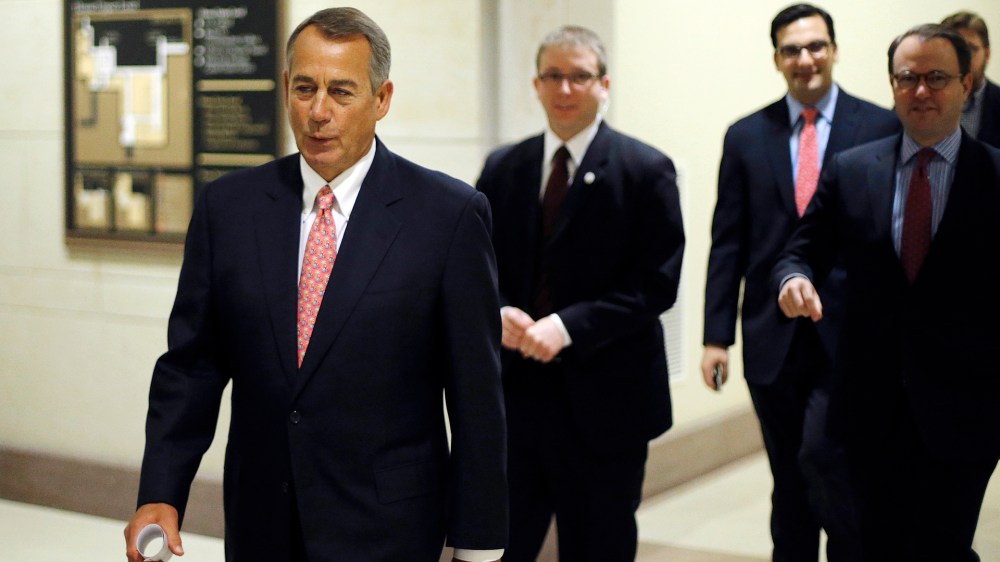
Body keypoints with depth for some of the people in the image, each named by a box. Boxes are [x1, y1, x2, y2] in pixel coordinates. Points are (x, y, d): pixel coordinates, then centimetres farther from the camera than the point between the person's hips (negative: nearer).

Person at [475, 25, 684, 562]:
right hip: (515, 392, 3)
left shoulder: (646, 170, -4)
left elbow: (657, 282, -10)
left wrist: (568, 326, -19)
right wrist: (499, 311, -12)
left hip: (603, 396, -3)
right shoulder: (502, 168, 9)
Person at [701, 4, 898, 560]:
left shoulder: (882, 127, 1)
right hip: (773, 338, 3)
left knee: (822, 457, -17)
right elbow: (728, 243, 6)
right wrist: (717, 334, 1)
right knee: (790, 485, 10)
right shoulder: (746, 137, 7)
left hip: (850, 333, -3)